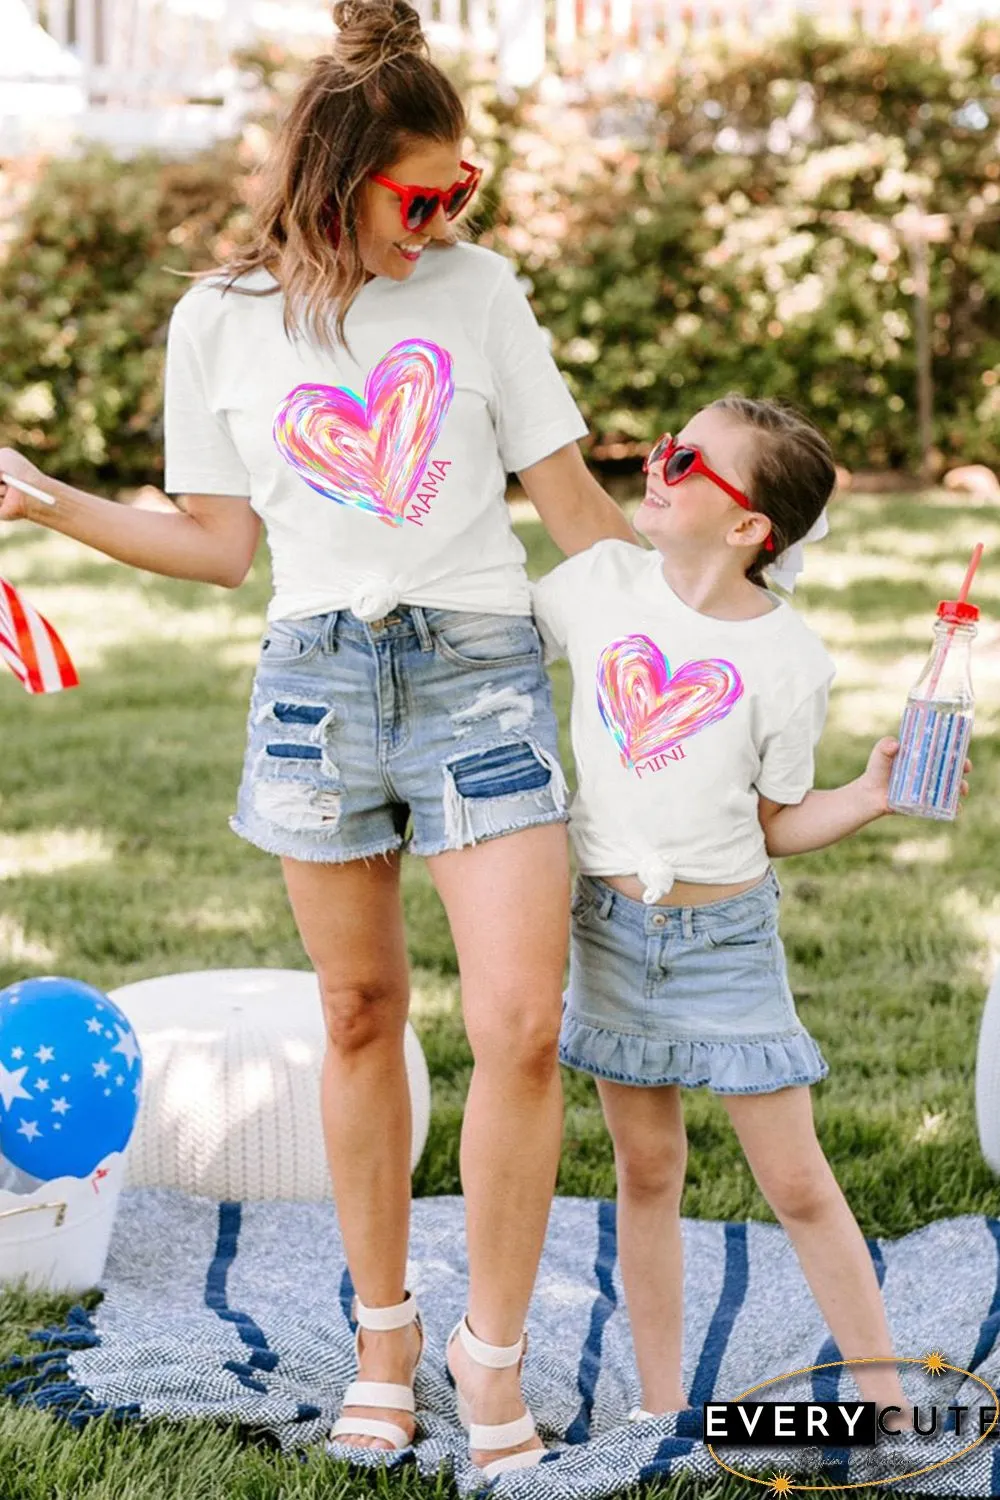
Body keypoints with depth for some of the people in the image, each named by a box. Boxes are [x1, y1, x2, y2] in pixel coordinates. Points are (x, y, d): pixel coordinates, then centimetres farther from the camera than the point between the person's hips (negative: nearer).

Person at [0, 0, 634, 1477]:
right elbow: (221, 544, 8)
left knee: (520, 1025, -10)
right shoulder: (221, 320, 4)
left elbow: (570, 496, 7)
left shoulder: (481, 288, 3)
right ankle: (384, 1328, 28)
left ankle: (493, 1343, 10)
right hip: (318, 677, 1)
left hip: (482, 673, -1)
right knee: (360, 1015, 10)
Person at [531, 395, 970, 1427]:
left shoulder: (788, 661, -10)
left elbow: (777, 824, -2)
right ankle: (660, 1406, 25)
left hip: (727, 933, -2)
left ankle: (886, 1407, 14)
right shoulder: (599, 582, -3)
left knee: (797, 1182, 1)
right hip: (611, 923, 3)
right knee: (647, 1170, 12)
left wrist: (871, 794, -16)